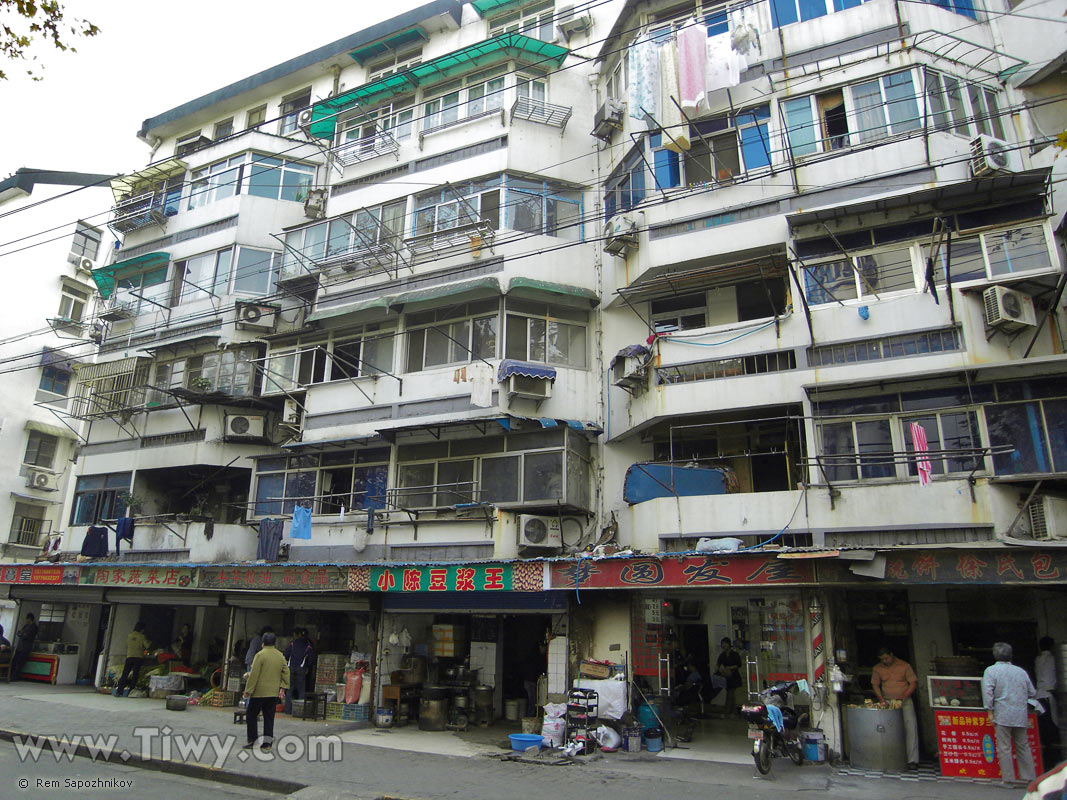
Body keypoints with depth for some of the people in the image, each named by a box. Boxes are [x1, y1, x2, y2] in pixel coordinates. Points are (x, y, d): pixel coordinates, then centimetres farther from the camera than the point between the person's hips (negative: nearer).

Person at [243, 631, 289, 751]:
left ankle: (253, 740, 8)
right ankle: (267, 743, 8)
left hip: (259, 692, -5)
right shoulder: (281, 656, 7)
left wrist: (248, 691, -8)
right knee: (269, 717, 10)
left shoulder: (260, 655, -12)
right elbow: (286, 672, 6)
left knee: (251, 715, 9)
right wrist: (283, 687, 9)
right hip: (274, 693, 5)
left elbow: (254, 675, -13)